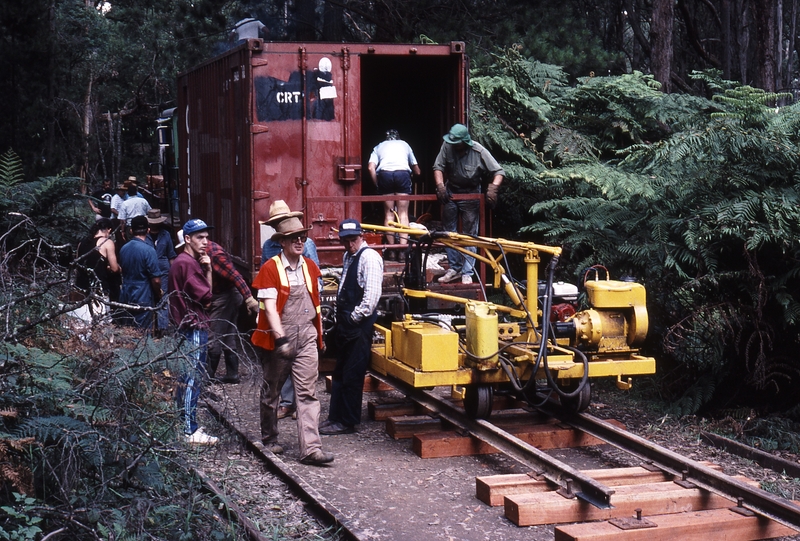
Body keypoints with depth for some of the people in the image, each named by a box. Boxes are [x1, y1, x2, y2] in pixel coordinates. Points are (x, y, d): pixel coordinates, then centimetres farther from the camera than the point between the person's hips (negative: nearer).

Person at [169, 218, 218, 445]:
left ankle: (186, 425, 22)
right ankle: (189, 431, -4)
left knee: (188, 380, 15)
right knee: (192, 379, -7)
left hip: (192, 327, 11)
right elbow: (205, 298, -17)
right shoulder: (187, 263, -15)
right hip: (193, 328, -11)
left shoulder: (191, 262, 18)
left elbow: (207, 293, 16)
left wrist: (208, 270, 2)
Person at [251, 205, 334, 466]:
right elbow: (269, 307, -15)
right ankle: (269, 439, 31)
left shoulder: (310, 267, 8)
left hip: (306, 337, 3)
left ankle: (311, 448, -10)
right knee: (271, 392, 13)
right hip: (277, 338, -3)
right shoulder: (270, 268, -9)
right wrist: (281, 339, -23)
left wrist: (319, 334, 18)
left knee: (308, 393, -5)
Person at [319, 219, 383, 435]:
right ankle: (335, 416, 23)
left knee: (352, 376, -2)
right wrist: (341, 316, 15)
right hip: (346, 323, 10)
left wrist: (355, 318, -16)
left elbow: (371, 295, -21)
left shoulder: (369, 257, -15)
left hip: (359, 325, -10)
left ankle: (347, 422, 6)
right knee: (339, 373, 15)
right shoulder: (348, 256, 14)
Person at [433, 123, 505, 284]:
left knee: (469, 234, -2)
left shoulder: (479, 152, -22)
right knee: (449, 232, 6)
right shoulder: (447, 147, -15)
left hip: (471, 195, -3)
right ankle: (454, 268, 15)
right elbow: (438, 167, -10)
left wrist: (493, 187, -37)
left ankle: (467, 272, 1)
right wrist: (440, 184, -27)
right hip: (450, 193, 3)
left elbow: (499, 172, -19)